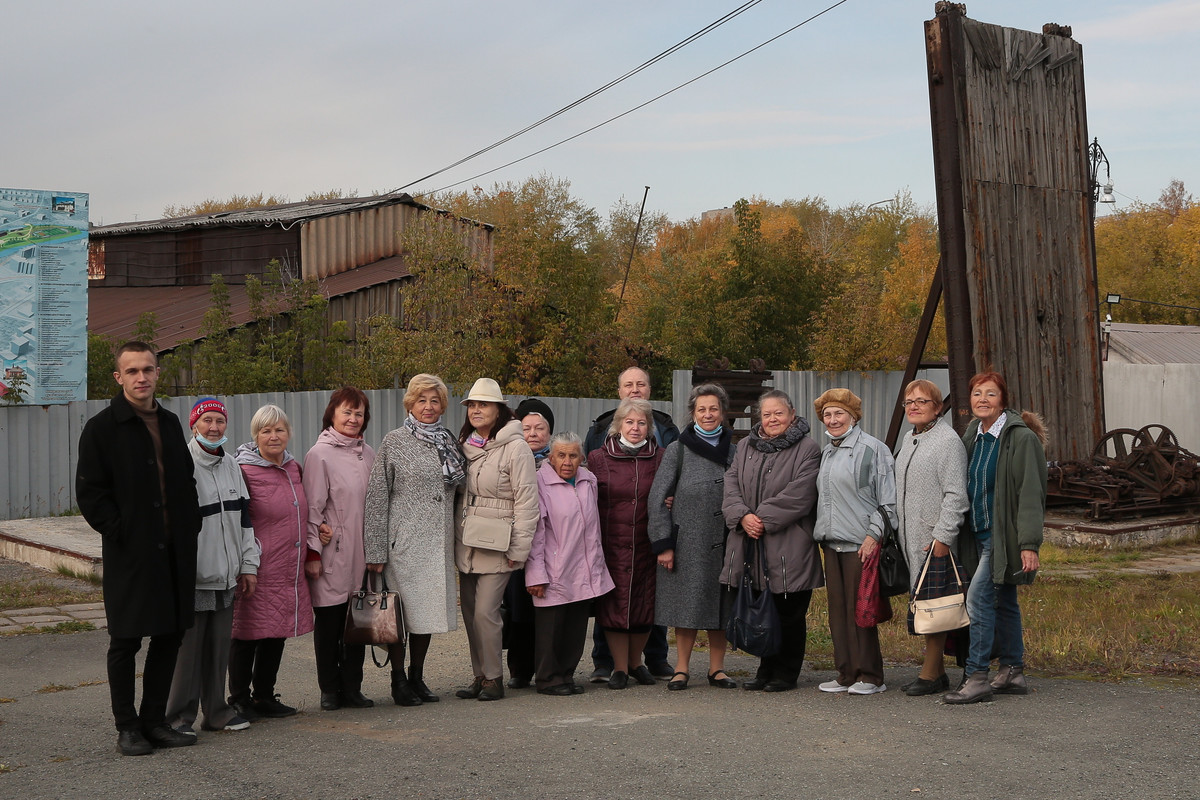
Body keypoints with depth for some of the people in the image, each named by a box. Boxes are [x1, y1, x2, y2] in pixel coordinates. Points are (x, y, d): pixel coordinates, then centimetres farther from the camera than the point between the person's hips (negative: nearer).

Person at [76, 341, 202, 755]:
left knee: (170, 635, 9)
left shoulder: (171, 423, 14)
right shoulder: (102, 428, -4)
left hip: (175, 551, 6)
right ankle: (127, 726, 13)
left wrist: (190, 526, 10)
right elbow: (89, 492, -7)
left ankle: (154, 720, 21)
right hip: (129, 554, -6)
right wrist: (119, 531, -13)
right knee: (125, 641, 2)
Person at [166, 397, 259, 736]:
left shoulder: (231, 465, 13)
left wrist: (248, 565, 14)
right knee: (187, 647, -2)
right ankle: (179, 717, 9)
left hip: (225, 578, 6)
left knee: (220, 645, 12)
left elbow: (244, 518, 18)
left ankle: (216, 711, 22)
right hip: (192, 578, -6)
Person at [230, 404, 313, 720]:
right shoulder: (245, 471, -10)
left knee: (277, 634, 13)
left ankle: (264, 696, 24)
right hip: (258, 572, -7)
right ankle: (239, 700, 13)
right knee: (248, 635, 1)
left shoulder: (294, 468, 11)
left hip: (289, 571, 7)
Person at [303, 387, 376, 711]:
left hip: (362, 552, 5)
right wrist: (312, 552, -11)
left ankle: (352, 688, 16)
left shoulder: (368, 454, 12)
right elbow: (312, 508, -8)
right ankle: (330, 690, 13)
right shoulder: (319, 454, -6)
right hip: (332, 554, -5)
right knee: (328, 622, 2)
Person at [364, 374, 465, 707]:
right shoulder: (394, 443, -2)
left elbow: (459, 488, 20)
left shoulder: (448, 442, 13)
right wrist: (376, 551, -10)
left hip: (438, 542, 5)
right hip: (404, 541, -5)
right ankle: (398, 680, 10)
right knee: (401, 610, -2)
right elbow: (377, 498, -5)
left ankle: (417, 677, 21)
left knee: (429, 610, 9)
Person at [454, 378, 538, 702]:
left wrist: (519, 549, -12)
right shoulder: (464, 446, 12)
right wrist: (455, 536, 12)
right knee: (470, 612, 7)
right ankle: (479, 676, 16)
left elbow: (526, 501, -9)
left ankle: (493, 678, 3)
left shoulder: (515, 447, -8)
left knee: (485, 612, -10)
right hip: (466, 546, 6)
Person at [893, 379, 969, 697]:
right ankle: (938, 671, 19)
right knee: (922, 603, 11)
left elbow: (956, 495, -16)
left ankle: (930, 674, 2)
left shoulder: (948, 441, -11)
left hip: (936, 539, -9)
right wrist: (896, 529, 19)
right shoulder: (909, 439, 16)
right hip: (911, 539, 9)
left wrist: (942, 536, -19)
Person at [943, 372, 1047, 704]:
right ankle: (1013, 673, 21)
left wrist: (1029, 544, -21)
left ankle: (977, 677, -9)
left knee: (978, 596, -13)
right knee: (1003, 602, 13)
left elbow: (1030, 494, -16)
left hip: (1004, 534, -8)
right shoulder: (972, 437, 12)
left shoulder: (1020, 438, -12)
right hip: (979, 533, 8)